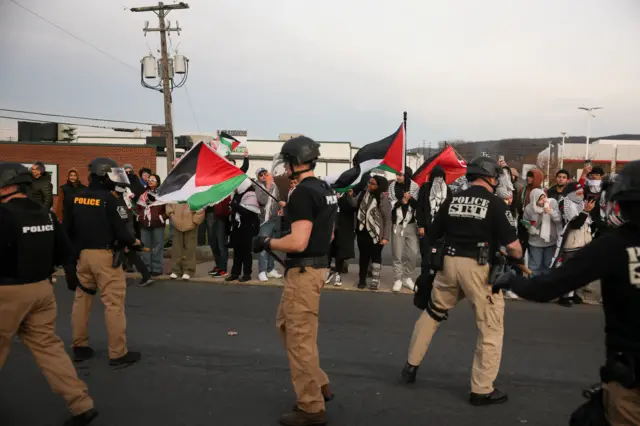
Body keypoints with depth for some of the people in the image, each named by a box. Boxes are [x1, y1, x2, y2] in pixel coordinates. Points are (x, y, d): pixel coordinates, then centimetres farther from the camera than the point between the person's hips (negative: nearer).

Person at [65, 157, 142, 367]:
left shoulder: (77, 198, 5)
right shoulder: (108, 199, -14)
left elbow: (68, 228, 12)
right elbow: (120, 231, -15)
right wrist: (134, 241, 4)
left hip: (82, 254, 7)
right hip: (104, 255, -7)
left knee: (82, 299, 17)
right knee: (113, 303, -2)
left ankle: (80, 347, 26)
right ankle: (118, 353, 2)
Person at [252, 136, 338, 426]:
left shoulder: (303, 193, -19)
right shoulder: (326, 190, 11)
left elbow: (298, 242, -25)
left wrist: (267, 243, -10)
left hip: (303, 271, -10)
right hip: (317, 265, 10)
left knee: (300, 339, 1)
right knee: (285, 324, 23)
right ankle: (319, 385, 30)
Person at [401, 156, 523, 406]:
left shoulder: (453, 200, 9)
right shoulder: (495, 203, -5)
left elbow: (432, 237, 13)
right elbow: (512, 245, -10)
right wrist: (518, 258, 12)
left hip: (449, 263, 5)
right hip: (479, 268, -5)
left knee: (432, 313, 22)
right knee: (491, 327, 8)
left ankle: (411, 365, 31)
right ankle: (482, 390, 13)